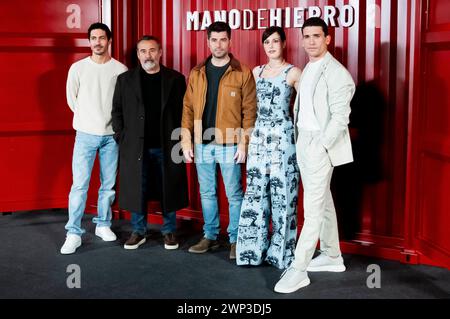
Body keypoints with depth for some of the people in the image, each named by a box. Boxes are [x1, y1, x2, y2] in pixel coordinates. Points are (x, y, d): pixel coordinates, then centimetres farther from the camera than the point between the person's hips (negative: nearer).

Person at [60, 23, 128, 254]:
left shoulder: (120, 70, -1)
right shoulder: (78, 68, 0)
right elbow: (72, 100, 9)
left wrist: (112, 121, 6)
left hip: (111, 135, 1)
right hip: (86, 134, -1)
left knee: (109, 185, 9)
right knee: (79, 185, -5)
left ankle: (103, 225, 25)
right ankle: (74, 233, 1)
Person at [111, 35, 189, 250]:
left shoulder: (175, 79, 3)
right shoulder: (125, 79, 6)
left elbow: (184, 111, 3)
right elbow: (117, 110, 8)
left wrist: (181, 139, -4)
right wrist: (121, 137, 0)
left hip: (167, 146, -1)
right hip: (135, 146, 1)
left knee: (168, 190, 6)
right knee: (136, 190, 5)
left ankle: (169, 231, 19)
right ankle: (139, 231, 19)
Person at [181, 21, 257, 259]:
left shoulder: (243, 73, -3)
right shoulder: (196, 73, 8)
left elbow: (249, 111, -5)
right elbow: (188, 108, 7)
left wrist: (244, 142, -11)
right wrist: (186, 141, 1)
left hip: (230, 144, -4)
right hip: (202, 144, 4)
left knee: (234, 194, 4)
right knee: (207, 193, 12)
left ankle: (236, 239, 15)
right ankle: (210, 236, 25)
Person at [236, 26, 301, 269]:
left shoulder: (293, 72, -1)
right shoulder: (256, 71, 13)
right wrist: (250, 132, 11)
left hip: (283, 137, -4)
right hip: (259, 137, 5)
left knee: (281, 193, -1)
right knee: (255, 193, 4)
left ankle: (281, 251, 10)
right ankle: (254, 249, 13)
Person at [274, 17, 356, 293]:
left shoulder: (336, 73, -13)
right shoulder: (308, 69, 13)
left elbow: (340, 117, -17)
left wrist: (319, 147, -19)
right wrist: (301, 143, 7)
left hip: (321, 145, -9)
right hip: (304, 141, 9)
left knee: (313, 208, -7)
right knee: (323, 201, 16)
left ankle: (299, 270, -4)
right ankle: (333, 256, 28)